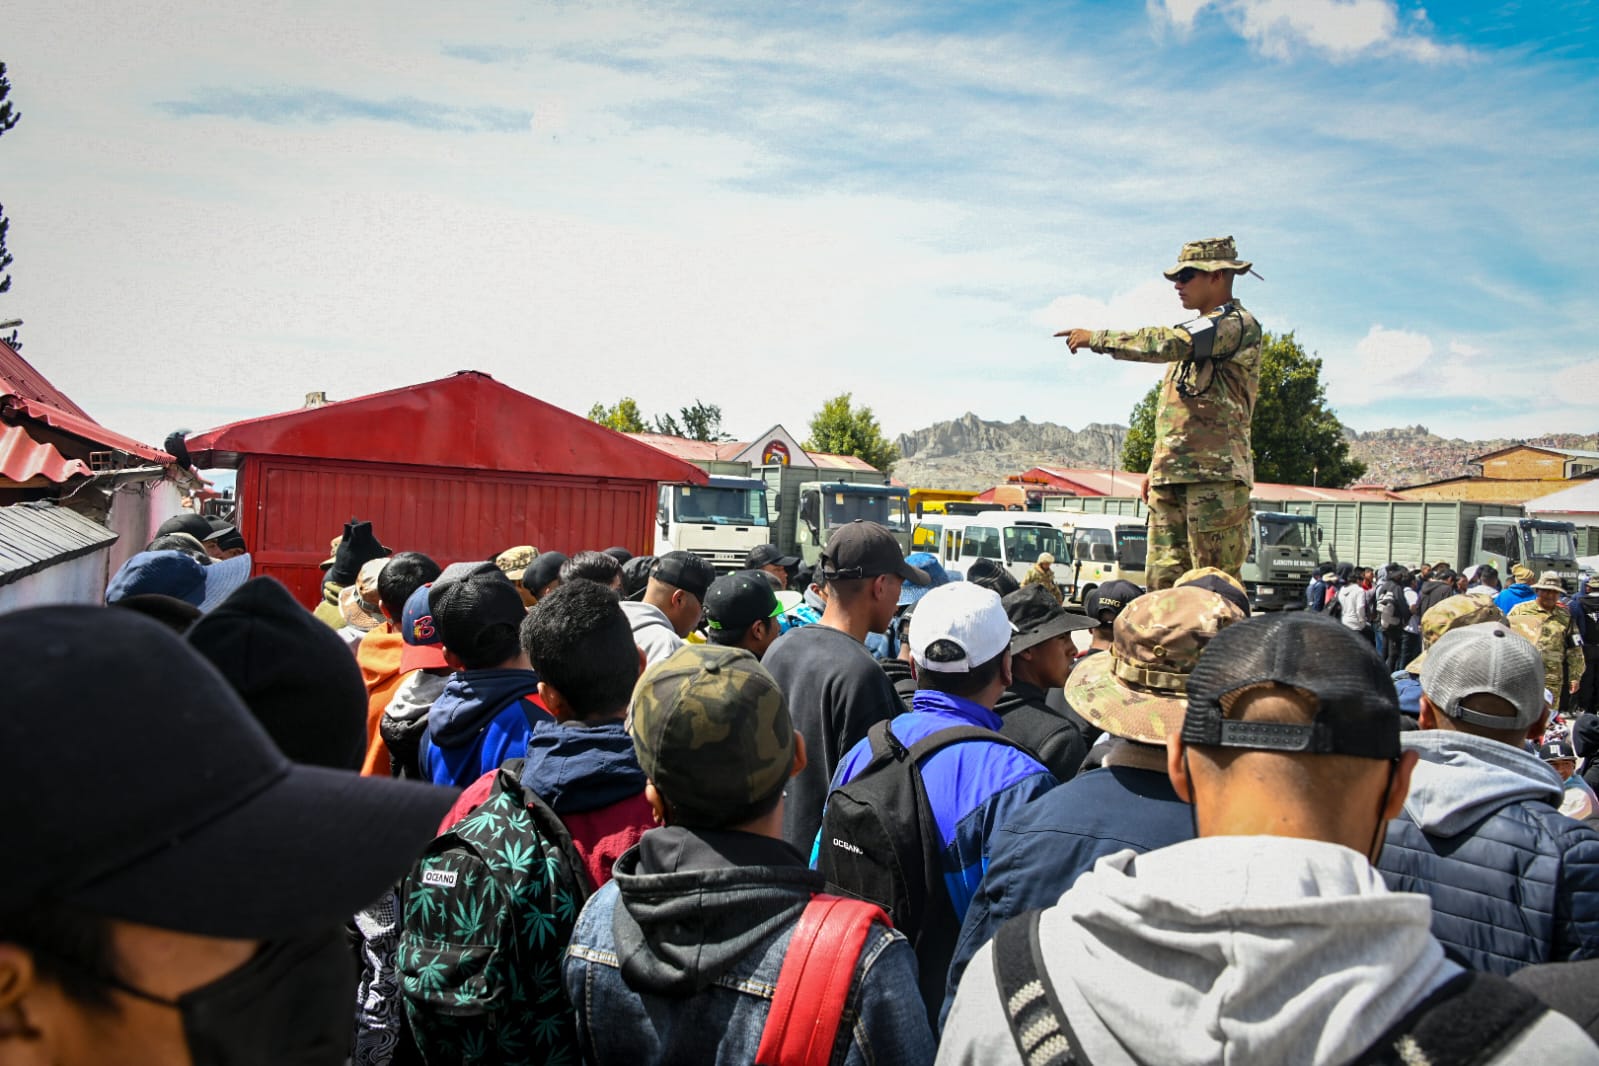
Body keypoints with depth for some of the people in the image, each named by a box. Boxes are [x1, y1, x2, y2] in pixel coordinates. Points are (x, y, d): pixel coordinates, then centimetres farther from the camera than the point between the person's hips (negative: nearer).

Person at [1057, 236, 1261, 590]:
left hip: (1216, 473, -8)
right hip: (1171, 476, 9)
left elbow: (1167, 344, -21)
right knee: (1163, 580, 3)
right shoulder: (1198, 332, 26)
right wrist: (1156, 467, 22)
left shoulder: (1238, 325, -4)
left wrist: (1097, 338, -13)